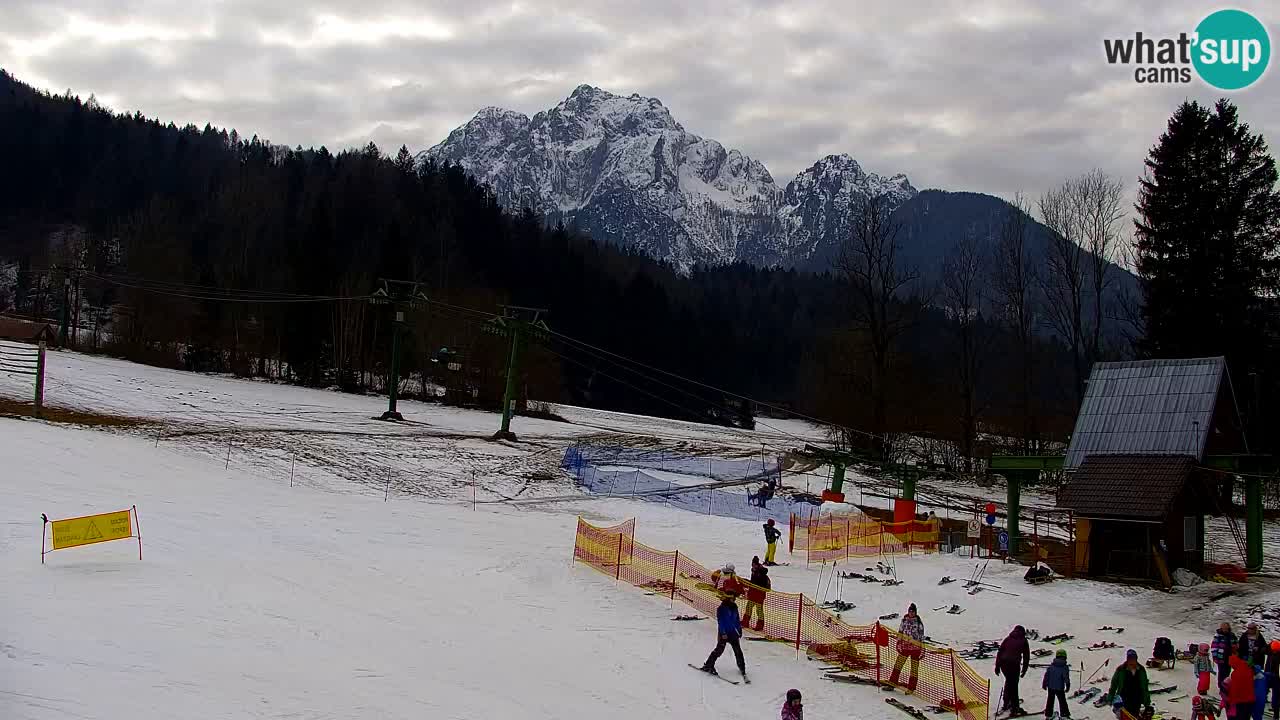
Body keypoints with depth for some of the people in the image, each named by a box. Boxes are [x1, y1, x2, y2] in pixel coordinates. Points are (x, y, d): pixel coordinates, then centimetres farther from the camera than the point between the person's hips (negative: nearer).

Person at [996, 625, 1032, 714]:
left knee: (1008, 681, 24)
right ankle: (1014, 708, 5)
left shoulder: (1008, 639, 17)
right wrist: (1024, 670, 14)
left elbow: (1000, 652, 13)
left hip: (1003, 663, 4)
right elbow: (1026, 656, 9)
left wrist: (997, 666, 16)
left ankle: (1006, 702, 31)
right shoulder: (1023, 641, 10)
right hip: (1014, 664, -4)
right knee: (1013, 685, 3)